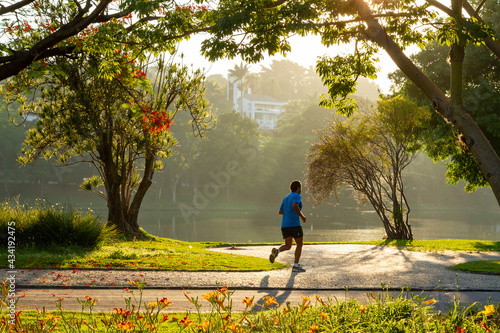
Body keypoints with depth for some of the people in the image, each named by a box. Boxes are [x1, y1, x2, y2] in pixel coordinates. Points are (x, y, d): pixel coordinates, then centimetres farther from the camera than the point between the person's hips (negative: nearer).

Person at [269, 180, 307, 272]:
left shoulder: (286, 198, 20)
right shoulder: (297, 196, -4)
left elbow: (280, 212, 21)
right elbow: (294, 206, -23)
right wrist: (302, 216, -11)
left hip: (284, 225, 7)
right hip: (294, 224, -7)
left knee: (288, 246, 14)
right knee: (300, 244, 7)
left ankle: (277, 251, -18)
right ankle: (295, 266, 2)